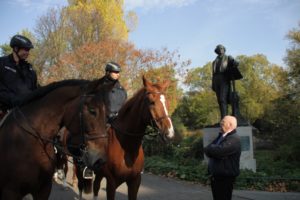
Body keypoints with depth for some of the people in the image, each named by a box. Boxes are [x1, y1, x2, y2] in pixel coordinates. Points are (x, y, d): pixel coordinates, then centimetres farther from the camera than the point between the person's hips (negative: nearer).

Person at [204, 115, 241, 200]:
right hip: (215, 175, 9)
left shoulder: (234, 139, -15)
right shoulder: (221, 136, 17)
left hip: (225, 177, -9)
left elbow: (219, 151, -27)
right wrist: (213, 149, -9)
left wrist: (209, 149, -7)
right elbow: (208, 149, 13)